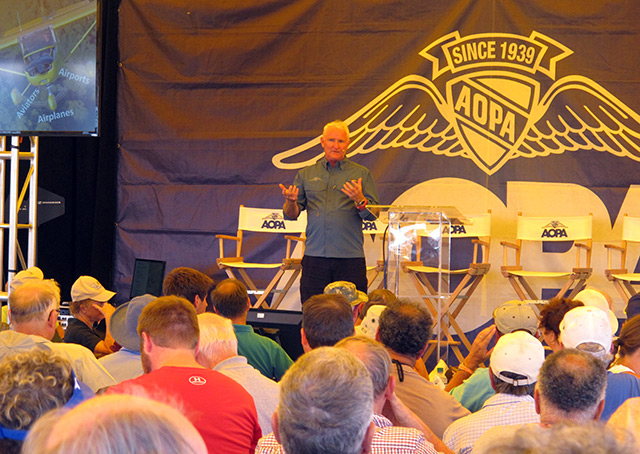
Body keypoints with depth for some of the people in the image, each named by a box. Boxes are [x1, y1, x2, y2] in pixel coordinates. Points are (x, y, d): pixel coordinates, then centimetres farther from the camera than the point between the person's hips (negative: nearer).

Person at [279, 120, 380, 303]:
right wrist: (291, 201, -11)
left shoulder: (361, 174, 9)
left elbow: (372, 215, 3)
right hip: (315, 257, 2)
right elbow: (291, 215, 12)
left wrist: (360, 201, -17)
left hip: (350, 259, -2)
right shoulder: (306, 175, 14)